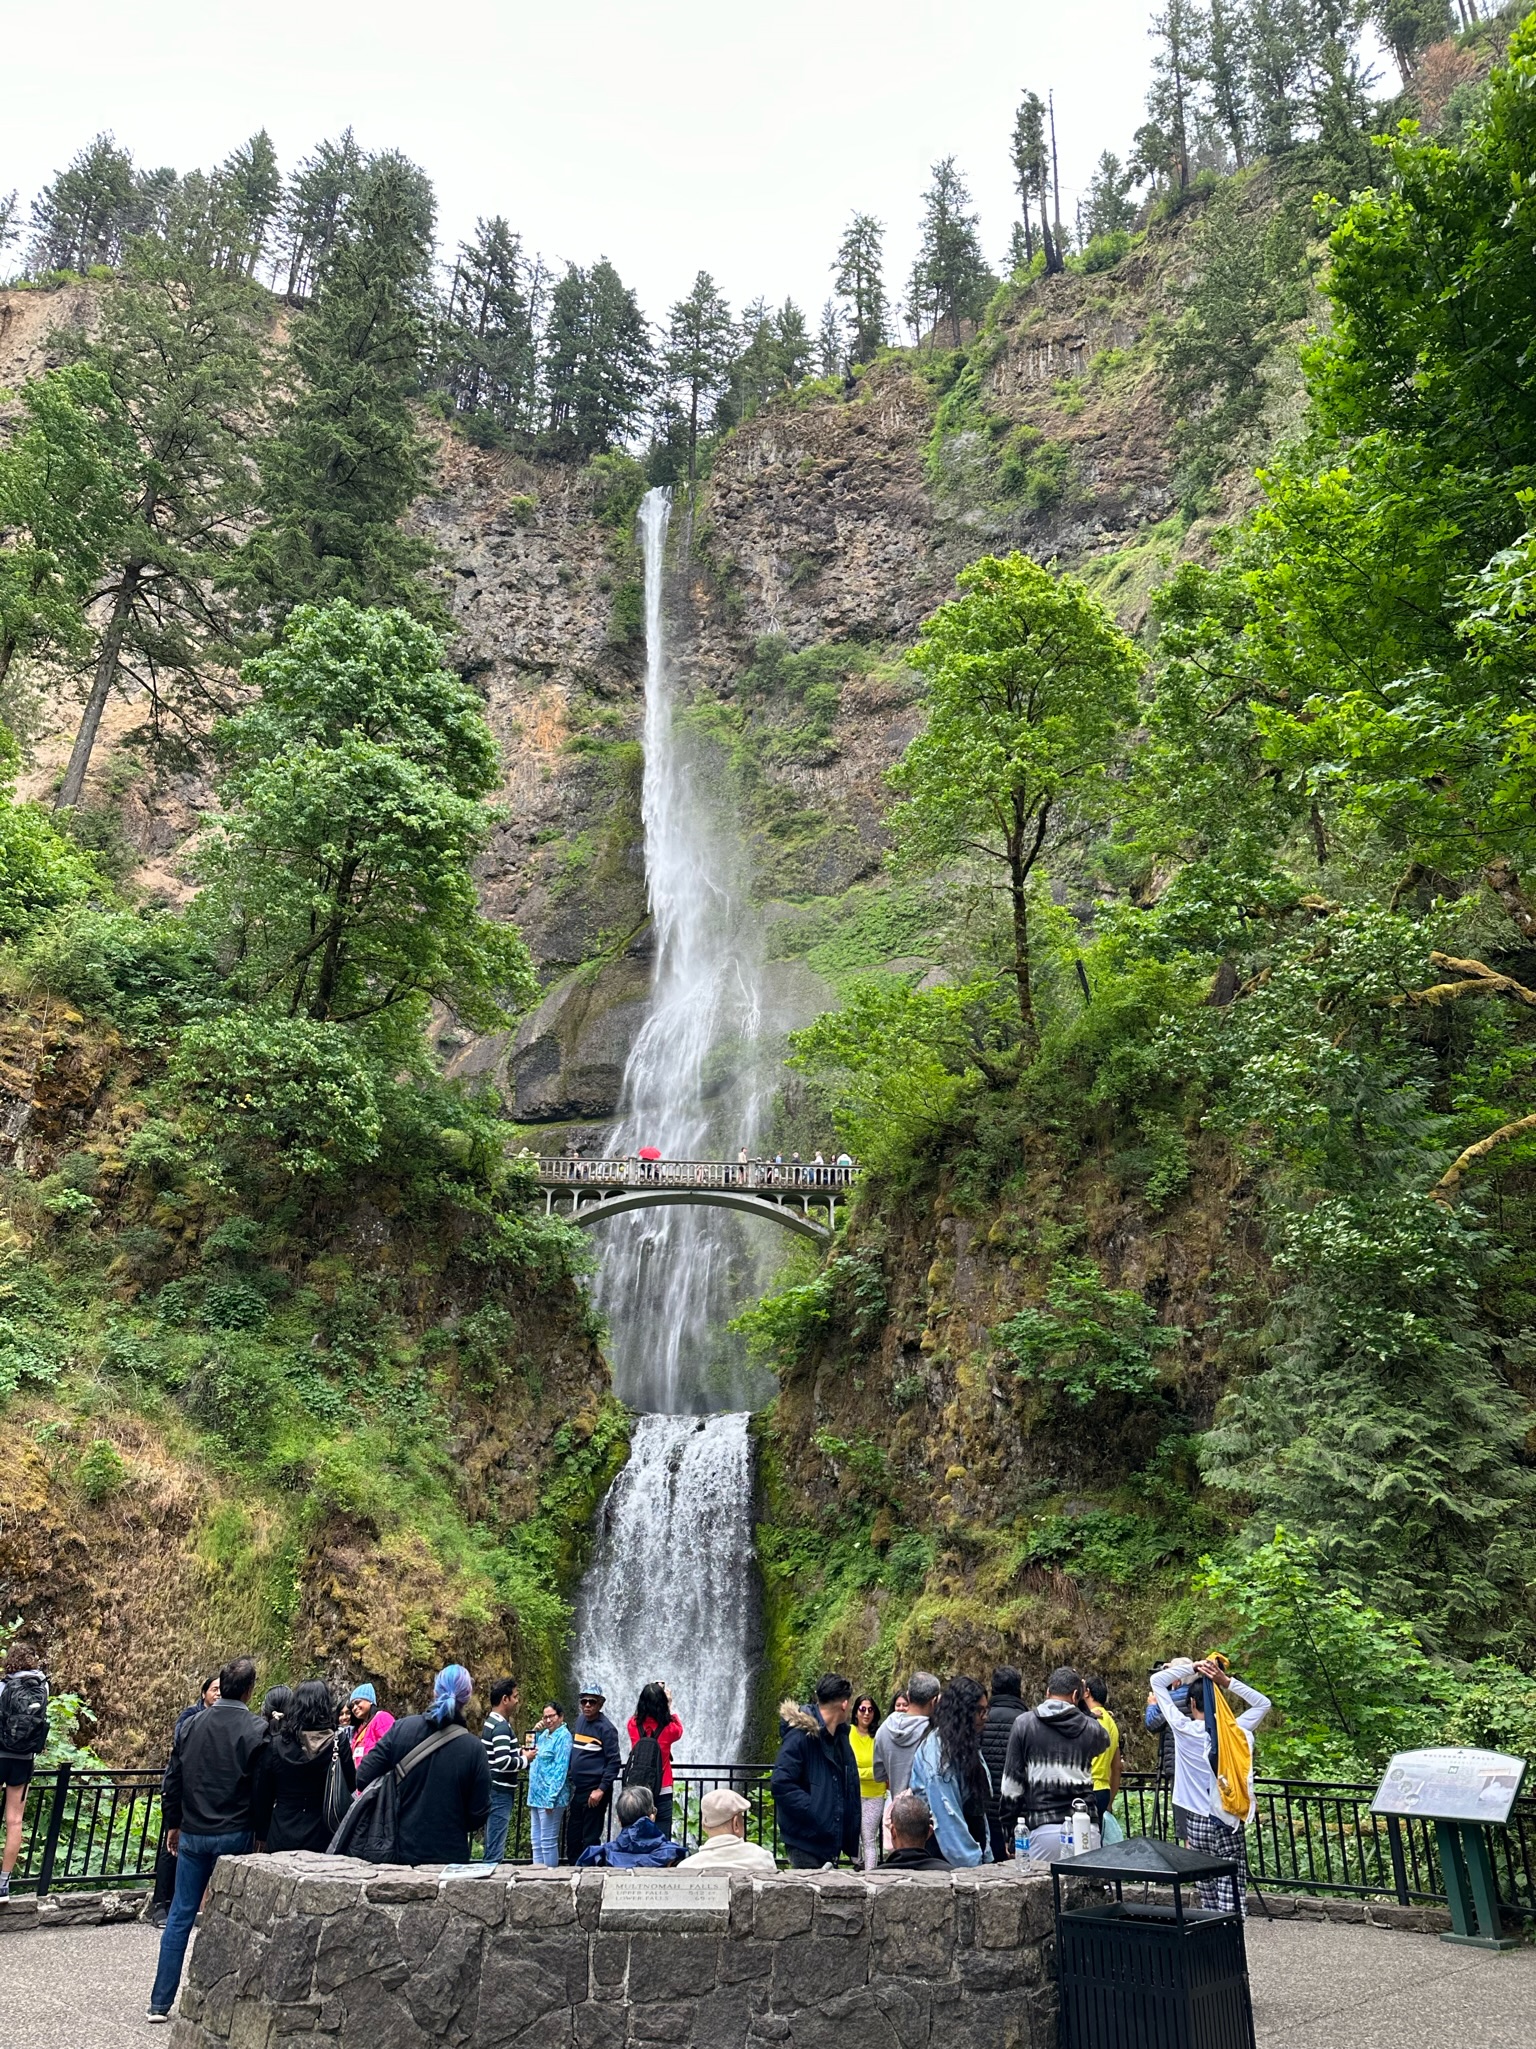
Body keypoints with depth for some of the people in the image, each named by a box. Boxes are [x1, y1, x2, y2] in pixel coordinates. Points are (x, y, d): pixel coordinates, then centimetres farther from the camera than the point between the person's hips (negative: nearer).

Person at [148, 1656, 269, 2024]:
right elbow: (262, 1787, -11)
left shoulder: (195, 1723, 1)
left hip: (193, 1833, 4)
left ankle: (160, 2003, 17)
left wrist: (173, 1824, 19)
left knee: (180, 1916, 13)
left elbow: (172, 1780, 7)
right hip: (235, 1835, -4)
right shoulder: (256, 1729, -13)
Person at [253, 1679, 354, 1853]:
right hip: (323, 1838, -1)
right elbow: (350, 1785, -3)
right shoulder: (338, 1742, -9)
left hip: (282, 1838, 1)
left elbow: (262, 1794, 3)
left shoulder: (275, 1744, -4)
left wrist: (261, 1835, 14)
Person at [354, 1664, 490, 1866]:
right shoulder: (474, 1749, -13)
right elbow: (478, 1815, -8)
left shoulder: (402, 1728, -9)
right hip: (448, 1856, -2)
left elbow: (363, 1778, -5)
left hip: (400, 1850, 2)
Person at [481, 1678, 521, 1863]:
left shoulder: (491, 1723, 12)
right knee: (496, 1847, -5)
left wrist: (519, 1752, 11)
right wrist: (525, 1759, -13)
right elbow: (503, 1763, -27)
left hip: (493, 1789, 10)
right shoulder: (501, 1726, -19)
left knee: (492, 1843, 15)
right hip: (500, 1791, -10)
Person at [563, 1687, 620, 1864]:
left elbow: (614, 1762, -15)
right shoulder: (580, 1720, 7)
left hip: (594, 1791, -7)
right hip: (577, 1789, 7)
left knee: (590, 1839, 2)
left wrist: (601, 1789, -19)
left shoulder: (606, 1728, -13)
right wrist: (571, 1780, 12)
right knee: (572, 1836, 16)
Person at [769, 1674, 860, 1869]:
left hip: (832, 1839, 8)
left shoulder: (840, 1736, 12)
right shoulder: (800, 1736, -15)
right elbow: (780, 1785, -20)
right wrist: (814, 1811, -21)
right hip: (806, 1841, -8)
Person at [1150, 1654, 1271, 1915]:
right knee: (1232, 1894, -1)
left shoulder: (1183, 1728, -8)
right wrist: (1227, 1681, -1)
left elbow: (1156, 1681, -2)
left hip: (1199, 1820, 0)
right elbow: (1263, 1703, 10)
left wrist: (1192, 1667, -4)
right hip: (1230, 1821, 0)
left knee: (1208, 1892, 10)